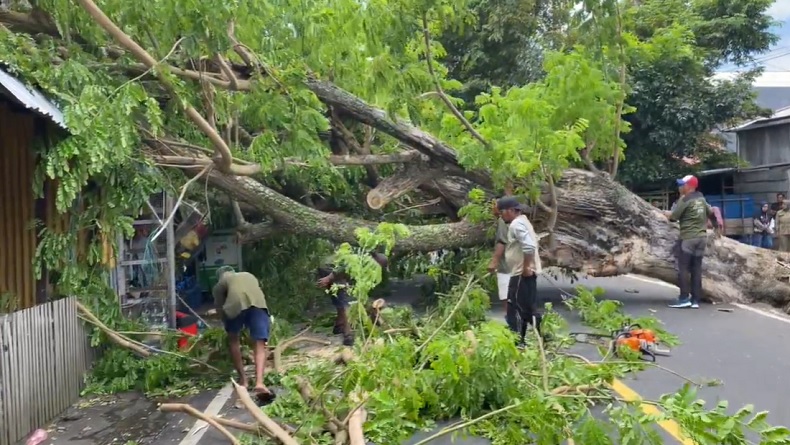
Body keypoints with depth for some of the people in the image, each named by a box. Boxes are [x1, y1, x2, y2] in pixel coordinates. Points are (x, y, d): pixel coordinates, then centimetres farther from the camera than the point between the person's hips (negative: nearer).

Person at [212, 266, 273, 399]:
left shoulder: (220, 283, 32)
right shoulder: (249, 276, 42)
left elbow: (220, 307, 29)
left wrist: (229, 327, 42)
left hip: (236, 303, -1)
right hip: (258, 303, 2)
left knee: (233, 339, 24)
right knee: (260, 345, 1)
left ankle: (243, 379, 25)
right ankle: (259, 383, -18)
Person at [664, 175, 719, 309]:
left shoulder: (684, 199, -9)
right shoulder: (701, 199, 14)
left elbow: (673, 217, -10)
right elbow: (711, 213, 24)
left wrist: (668, 214, 13)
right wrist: (717, 228, 38)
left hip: (688, 237, -7)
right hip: (702, 237, 7)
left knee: (683, 268, -4)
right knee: (696, 269, 7)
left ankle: (684, 298, -8)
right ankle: (695, 300, 6)